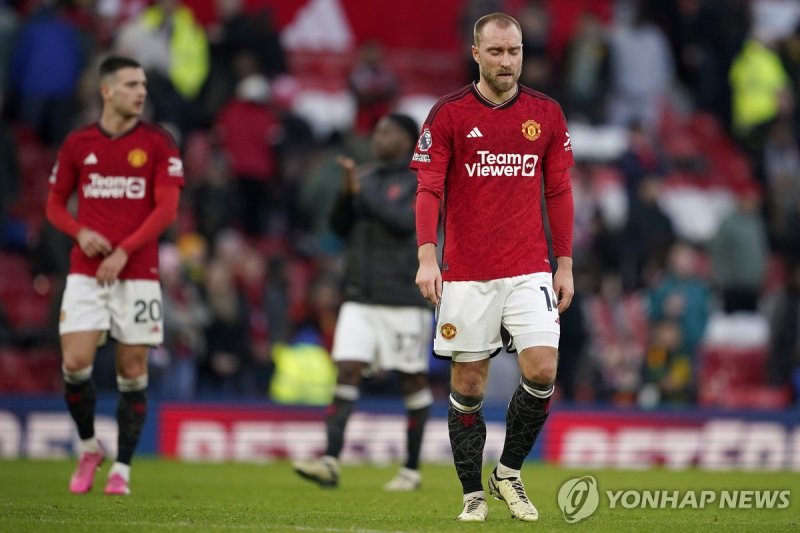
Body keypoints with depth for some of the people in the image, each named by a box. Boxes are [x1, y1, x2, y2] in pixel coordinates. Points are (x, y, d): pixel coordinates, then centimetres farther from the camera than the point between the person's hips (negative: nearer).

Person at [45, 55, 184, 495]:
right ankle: (88, 448, 12)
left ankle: (122, 467, 9)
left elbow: (167, 208, -6)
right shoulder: (77, 144, 6)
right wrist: (80, 232, -7)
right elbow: (55, 204, 13)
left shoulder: (158, 143, 1)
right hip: (85, 273, 1)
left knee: (133, 371, -1)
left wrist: (123, 251, -15)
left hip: (138, 272, -1)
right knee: (75, 363, -11)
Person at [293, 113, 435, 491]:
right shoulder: (369, 178, 14)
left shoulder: (421, 180, -4)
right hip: (360, 297, 5)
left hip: (405, 299, -5)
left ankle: (412, 469, 13)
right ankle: (330, 461, -16)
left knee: (413, 381, 4)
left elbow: (405, 220, -19)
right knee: (347, 371, -8)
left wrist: (363, 191, -13)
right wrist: (348, 192, -5)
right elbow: (340, 227, 12)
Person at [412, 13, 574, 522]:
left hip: (529, 270, 2)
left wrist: (565, 264, 7)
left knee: (542, 370, -12)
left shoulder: (546, 113, 6)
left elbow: (559, 191, 11)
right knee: (468, 384, 2)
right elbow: (428, 189, -5)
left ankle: (510, 471, 9)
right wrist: (427, 257, -18)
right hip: (465, 275, -1)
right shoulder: (448, 113, -2)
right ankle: (473, 493, 16)